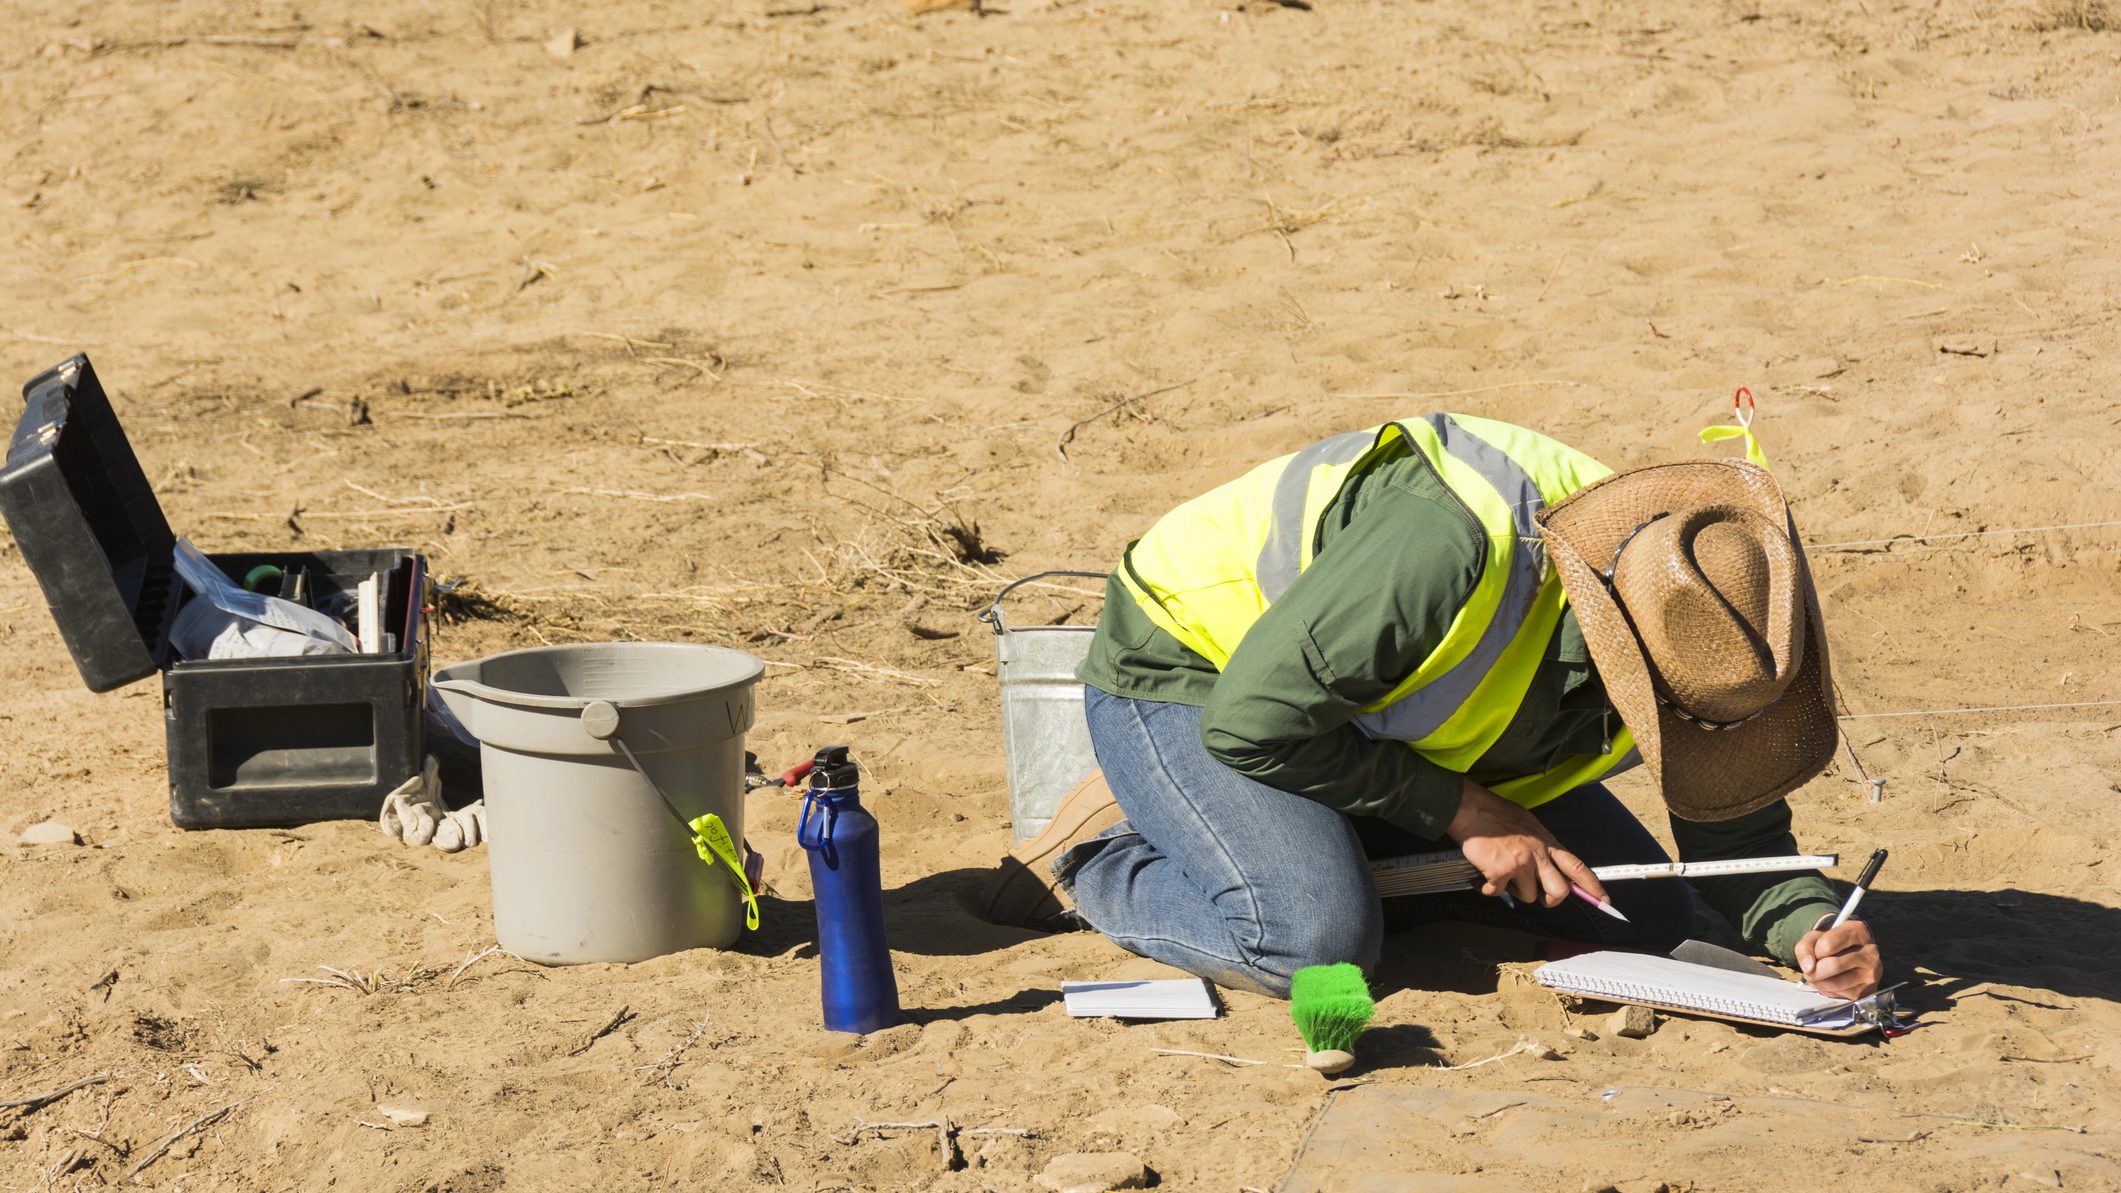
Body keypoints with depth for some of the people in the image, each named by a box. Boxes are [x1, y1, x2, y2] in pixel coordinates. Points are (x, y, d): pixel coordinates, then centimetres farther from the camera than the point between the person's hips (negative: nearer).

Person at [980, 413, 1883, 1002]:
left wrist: (1813, 929, -27)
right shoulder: (1450, 545, -43)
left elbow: (1741, 844, -5)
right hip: (1190, 676, -7)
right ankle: (1097, 855, -3)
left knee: (1645, 916, -1)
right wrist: (1463, 811, -27)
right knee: (1318, 939, -32)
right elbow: (1251, 718, -34)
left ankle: (1340, 856, 11)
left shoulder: (1686, 636, -18)